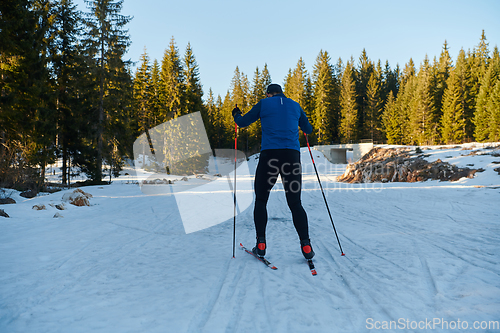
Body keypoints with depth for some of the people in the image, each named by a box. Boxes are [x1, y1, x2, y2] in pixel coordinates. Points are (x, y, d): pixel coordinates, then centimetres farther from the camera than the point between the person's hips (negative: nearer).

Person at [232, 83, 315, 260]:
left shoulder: (264, 103, 9)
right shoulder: (295, 105, 17)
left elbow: (243, 122, 15)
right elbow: (308, 129, 28)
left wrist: (236, 115, 38)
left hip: (269, 154, -2)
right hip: (292, 154, 2)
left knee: (261, 200, 12)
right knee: (295, 203, 7)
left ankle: (261, 244, 6)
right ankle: (305, 245, -5)